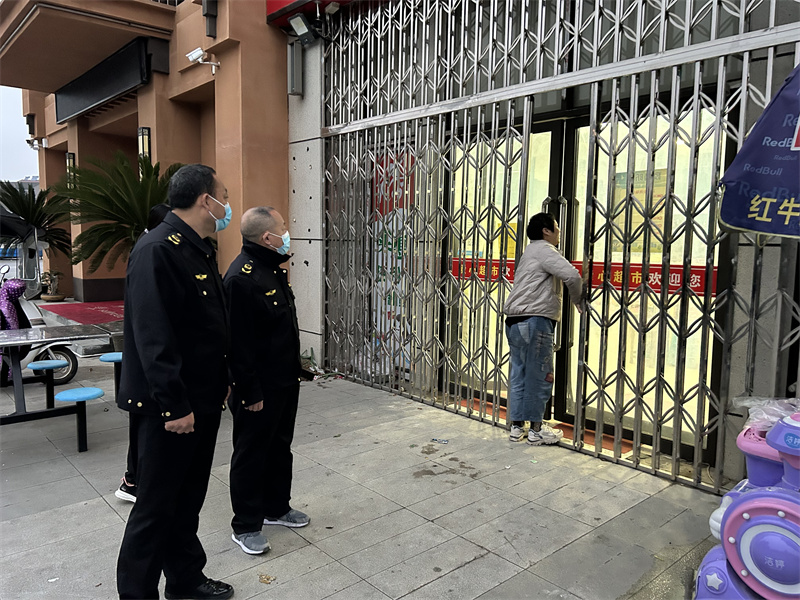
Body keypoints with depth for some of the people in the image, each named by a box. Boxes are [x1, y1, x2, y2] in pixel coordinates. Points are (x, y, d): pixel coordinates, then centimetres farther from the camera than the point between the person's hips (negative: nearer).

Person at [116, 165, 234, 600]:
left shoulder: (200, 250, 12)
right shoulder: (157, 251, -20)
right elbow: (153, 337, -25)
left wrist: (222, 382, 19)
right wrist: (175, 405, -24)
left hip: (203, 401, 9)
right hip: (168, 410, -9)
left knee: (189, 499, 21)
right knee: (156, 507, 7)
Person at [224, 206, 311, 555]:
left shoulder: (275, 267, 9)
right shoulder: (241, 277, -23)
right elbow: (239, 343, -24)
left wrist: (296, 369, 19)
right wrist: (251, 393, -21)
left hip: (285, 380, 10)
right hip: (259, 389, -10)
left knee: (280, 448, 21)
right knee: (251, 454, 6)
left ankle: (276, 508, 39)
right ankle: (245, 526, 23)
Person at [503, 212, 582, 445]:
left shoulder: (531, 251, 25)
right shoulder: (544, 250, -6)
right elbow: (572, 275, -19)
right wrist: (579, 302, -3)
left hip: (514, 321, 10)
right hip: (535, 320, -9)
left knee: (519, 374, 11)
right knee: (540, 375, -1)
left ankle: (517, 426, 17)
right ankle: (536, 429, 7)